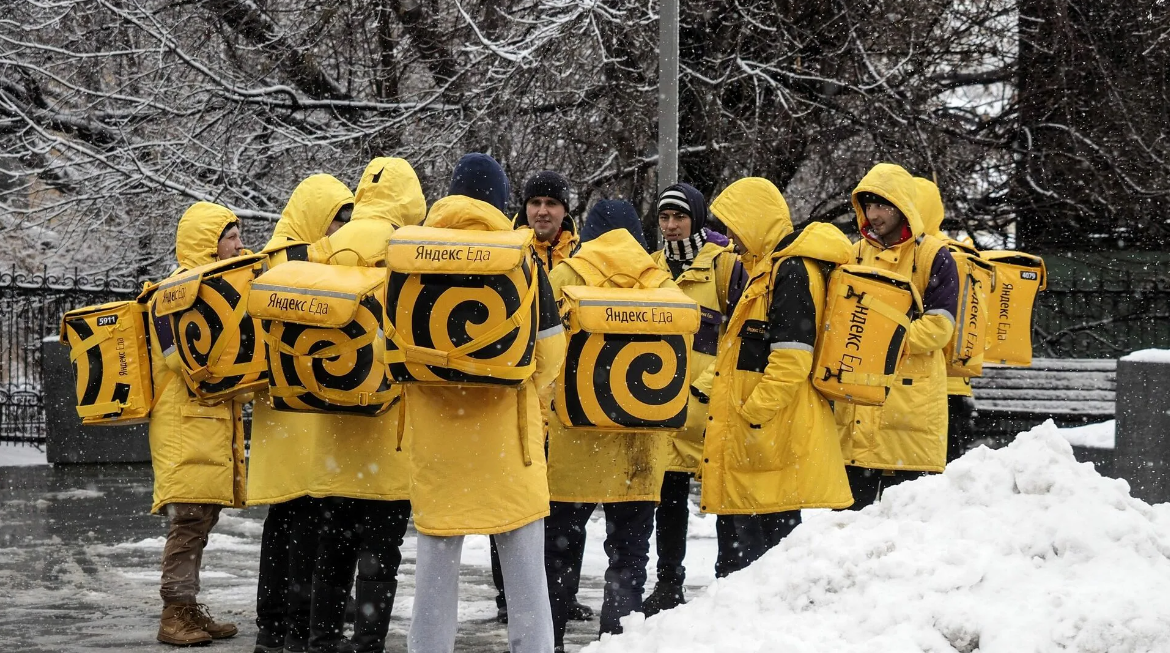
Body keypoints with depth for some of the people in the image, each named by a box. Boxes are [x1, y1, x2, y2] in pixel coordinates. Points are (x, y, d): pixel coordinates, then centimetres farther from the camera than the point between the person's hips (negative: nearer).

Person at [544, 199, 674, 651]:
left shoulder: (566, 277, -3)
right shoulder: (664, 285, 5)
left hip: (575, 437, -2)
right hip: (641, 444, 2)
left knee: (560, 547, 7)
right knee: (629, 551, 8)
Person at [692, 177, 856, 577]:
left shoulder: (792, 271, -13)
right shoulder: (768, 267, 20)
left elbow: (792, 356, -21)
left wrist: (754, 411, -20)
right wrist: (706, 385, 15)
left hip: (773, 428, -11)